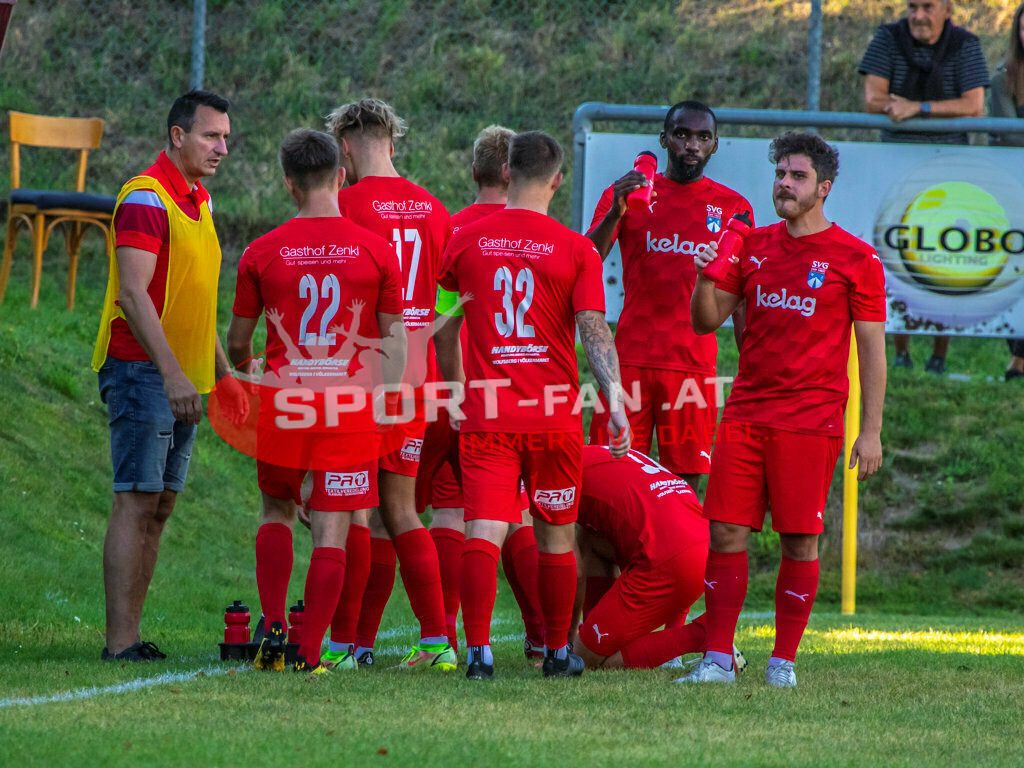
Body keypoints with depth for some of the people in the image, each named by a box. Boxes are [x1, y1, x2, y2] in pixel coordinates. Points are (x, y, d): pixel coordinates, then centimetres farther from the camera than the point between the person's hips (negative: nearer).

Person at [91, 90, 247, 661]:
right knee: (137, 503, -11)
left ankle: (131, 634, 9)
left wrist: (223, 375, 22)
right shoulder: (146, 198, -13)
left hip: (184, 379, 9)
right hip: (142, 372, -9)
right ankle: (121, 643, -13)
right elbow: (133, 295, -21)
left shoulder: (197, 201, 16)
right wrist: (172, 373, -27)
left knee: (160, 508, 7)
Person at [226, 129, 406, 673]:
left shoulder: (261, 253, -1)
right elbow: (393, 341, 2)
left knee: (277, 511, 22)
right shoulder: (377, 250, -2)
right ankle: (310, 654, -3)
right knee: (331, 532, 1)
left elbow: (237, 342, 10)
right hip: (349, 407, -1)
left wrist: (241, 368, 32)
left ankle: (273, 626, 10)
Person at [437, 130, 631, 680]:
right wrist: (616, 403, -11)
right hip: (555, 417, 0)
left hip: (486, 414, 0)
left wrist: (455, 391, 30)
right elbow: (594, 331, -11)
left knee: (484, 534, -6)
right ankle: (558, 652, 22)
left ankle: (479, 650, -19)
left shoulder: (466, 242, 3)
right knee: (556, 537, 13)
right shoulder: (576, 250, -3)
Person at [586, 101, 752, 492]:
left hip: (695, 365, 0)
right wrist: (615, 214, -22)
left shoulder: (733, 209, 9)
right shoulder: (624, 195, 7)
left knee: (685, 480, -2)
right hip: (630, 358, 0)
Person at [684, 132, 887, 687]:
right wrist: (704, 278, -8)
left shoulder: (855, 258, 0)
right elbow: (706, 321, 14)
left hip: (811, 419, -4)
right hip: (746, 410, 4)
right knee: (726, 532, -2)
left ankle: (784, 660, 7)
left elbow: (871, 349, 0)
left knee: (799, 540, -2)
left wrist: (871, 431, -5)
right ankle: (718, 658, 2)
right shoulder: (752, 247, 12)